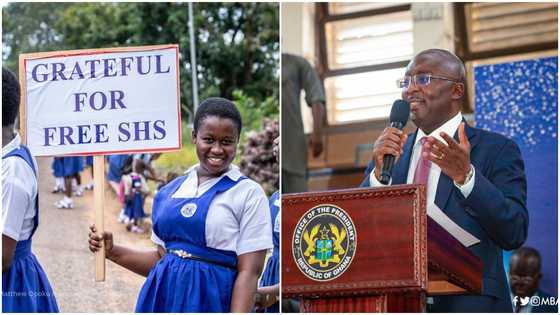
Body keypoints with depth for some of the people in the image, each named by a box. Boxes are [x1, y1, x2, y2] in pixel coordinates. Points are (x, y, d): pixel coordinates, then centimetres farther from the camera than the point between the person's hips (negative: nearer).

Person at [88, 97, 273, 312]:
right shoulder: (170, 191, 8)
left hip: (210, 300, -4)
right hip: (161, 296, 4)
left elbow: (248, 272, -12)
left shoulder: (249, 194, -7)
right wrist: (112, 252, 5)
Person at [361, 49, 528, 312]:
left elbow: (515, 235, -10)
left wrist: (465, 176, -21)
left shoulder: (497, 150, 1)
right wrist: (379, 172, -8)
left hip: (468, 302, -4)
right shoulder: (389, 151, 14)